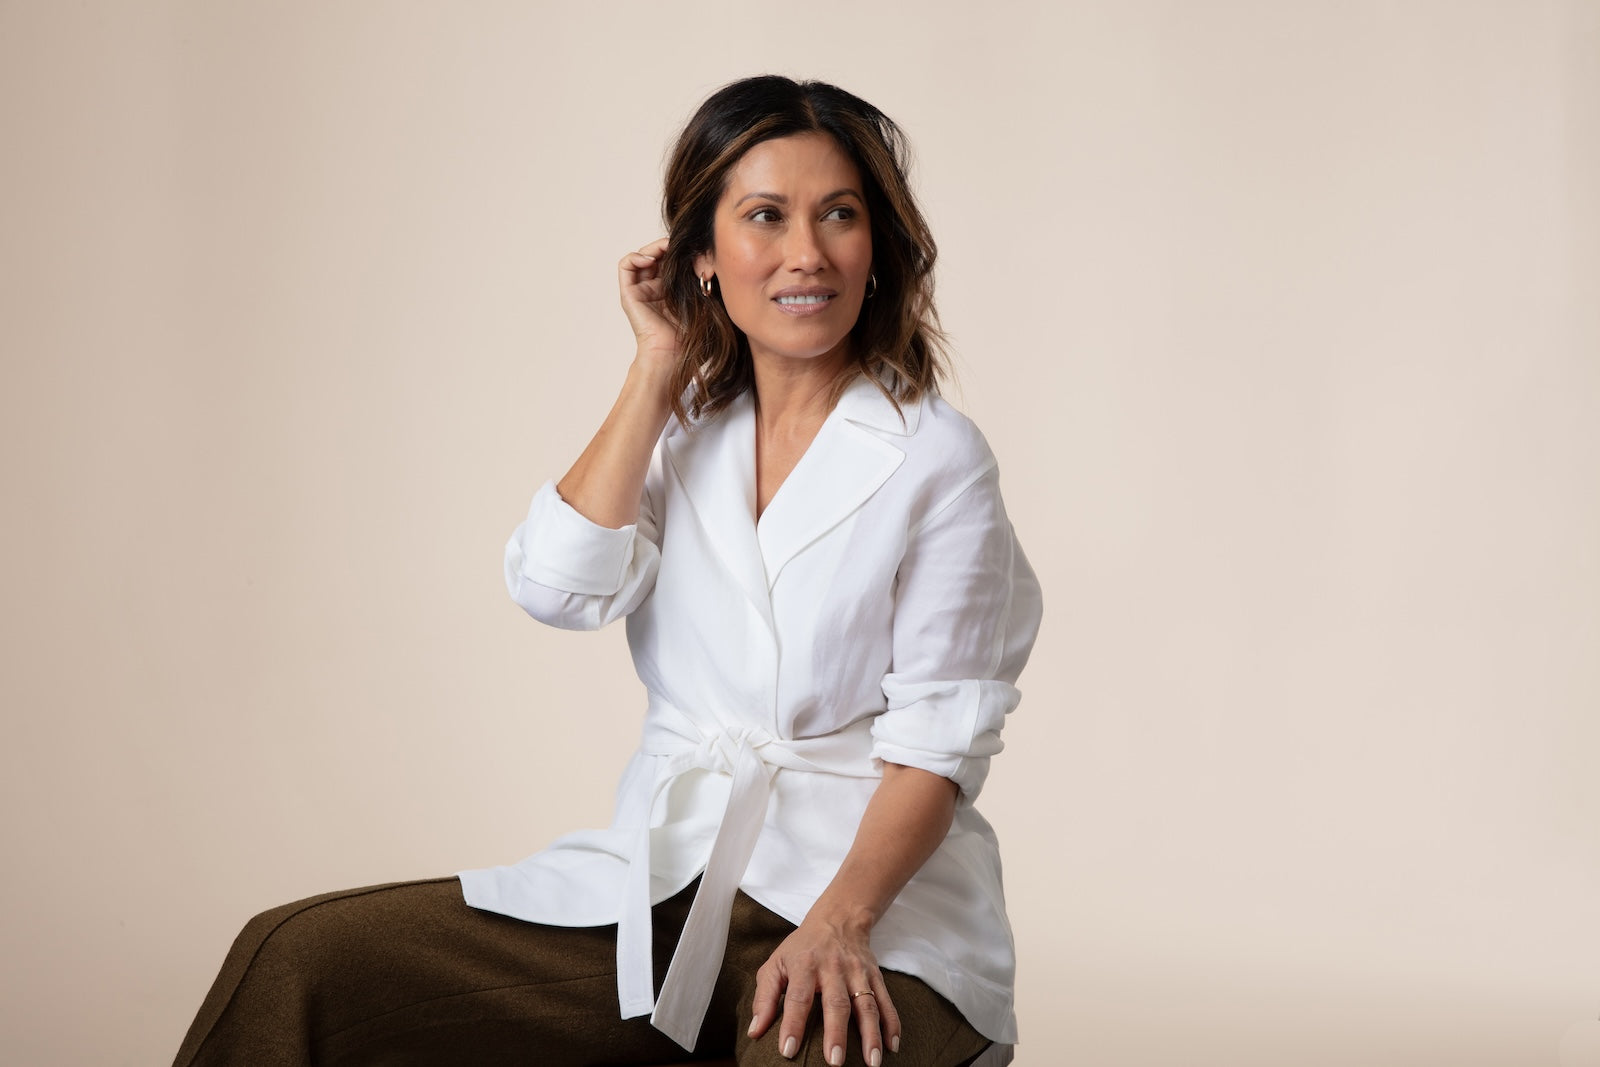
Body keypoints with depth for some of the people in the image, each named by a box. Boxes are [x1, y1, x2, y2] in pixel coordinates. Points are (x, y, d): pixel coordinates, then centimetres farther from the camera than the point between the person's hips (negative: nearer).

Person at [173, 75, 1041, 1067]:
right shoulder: (683, 432, 14)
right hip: (665, 880, 5)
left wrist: (838, 920, -22)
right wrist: (658, 370, 0)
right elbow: (561, 585, -4)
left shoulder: (935, 456, -1)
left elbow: (938, 734, -7)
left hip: (872, 882, -4)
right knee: (300, 959, -9)